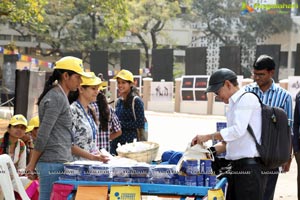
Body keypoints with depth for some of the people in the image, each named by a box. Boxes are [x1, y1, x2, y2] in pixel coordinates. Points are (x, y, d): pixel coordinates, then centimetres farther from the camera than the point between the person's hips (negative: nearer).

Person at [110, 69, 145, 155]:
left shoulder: (136, 101, -7)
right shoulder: (119, 101, 13)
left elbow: (140, 124, -12)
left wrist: (121, 124, -13)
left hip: (130, 141, -7)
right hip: (115, 142, 7)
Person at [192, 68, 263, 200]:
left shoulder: (247, 98, -9)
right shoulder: (234, 103, 20)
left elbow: (238, 130, -21)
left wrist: (207, 137, -15)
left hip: (249, 164, -10)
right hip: (238, 164, 10)